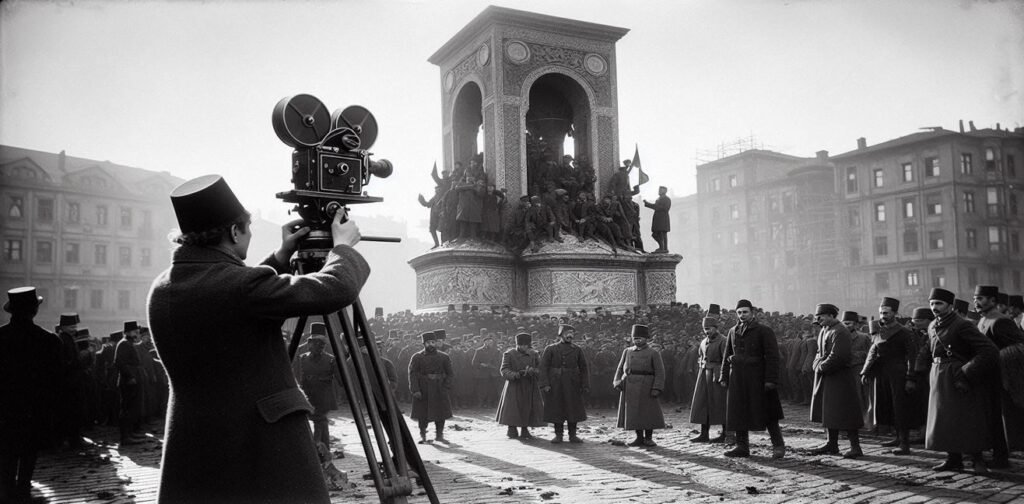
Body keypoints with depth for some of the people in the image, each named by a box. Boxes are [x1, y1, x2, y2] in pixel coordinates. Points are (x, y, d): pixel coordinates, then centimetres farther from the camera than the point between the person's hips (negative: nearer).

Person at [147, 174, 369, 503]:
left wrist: (279, 259, 16)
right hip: (265, 455, -7)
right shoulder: (240, 286, -20)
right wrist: (343, 246, 0)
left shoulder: (161, 290, 3)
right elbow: (336, 290, -18)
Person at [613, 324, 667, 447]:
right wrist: (617, 382, -5)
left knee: (648, 413, 0)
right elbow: (620, 368, 10)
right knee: (633, 413, 6)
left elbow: (660, 372, -7)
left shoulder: (653, 353, -1)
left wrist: (657, 389, -16)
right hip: (630, 389, 4)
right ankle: (639, 438, 15)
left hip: (646, 389, -4)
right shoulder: (627, 352, 11)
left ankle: (648, 438, 10)